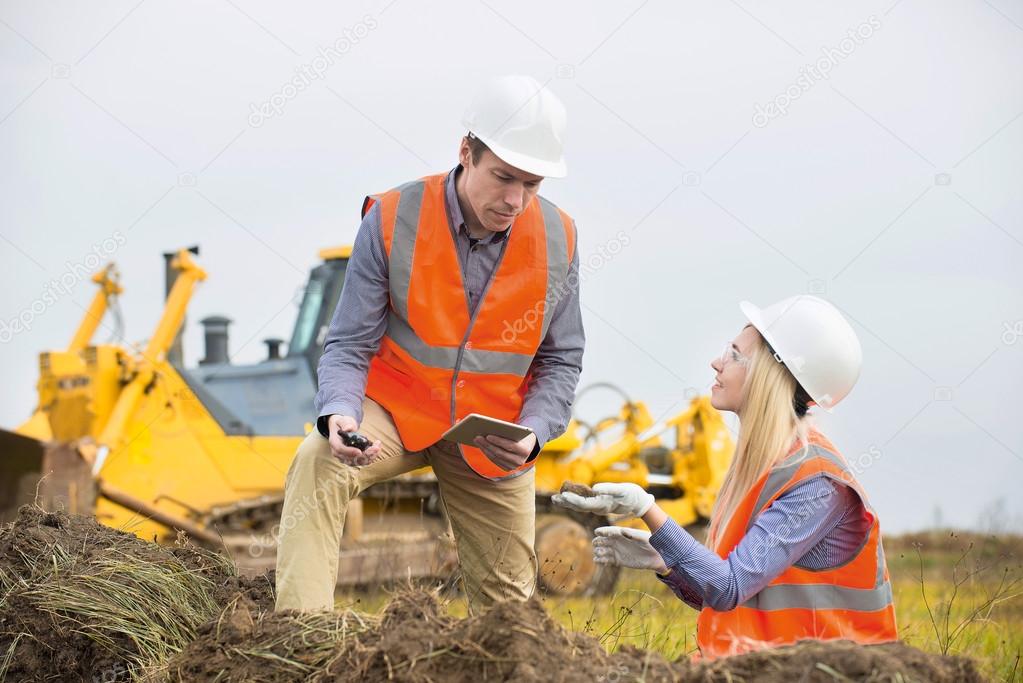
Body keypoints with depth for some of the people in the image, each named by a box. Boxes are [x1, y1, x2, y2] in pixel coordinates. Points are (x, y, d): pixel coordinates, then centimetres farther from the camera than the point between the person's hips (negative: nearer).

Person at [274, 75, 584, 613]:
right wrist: (339, 414, -34)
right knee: (317, 465, -33)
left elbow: (560, 361, 1)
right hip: (396, 407, -2)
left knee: (507, 600, 6)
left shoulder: (557, 240, -8)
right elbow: (349, 345, -13)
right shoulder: (392, 220, -16)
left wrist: (533, 432, -19)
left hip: (493, 438, 2)